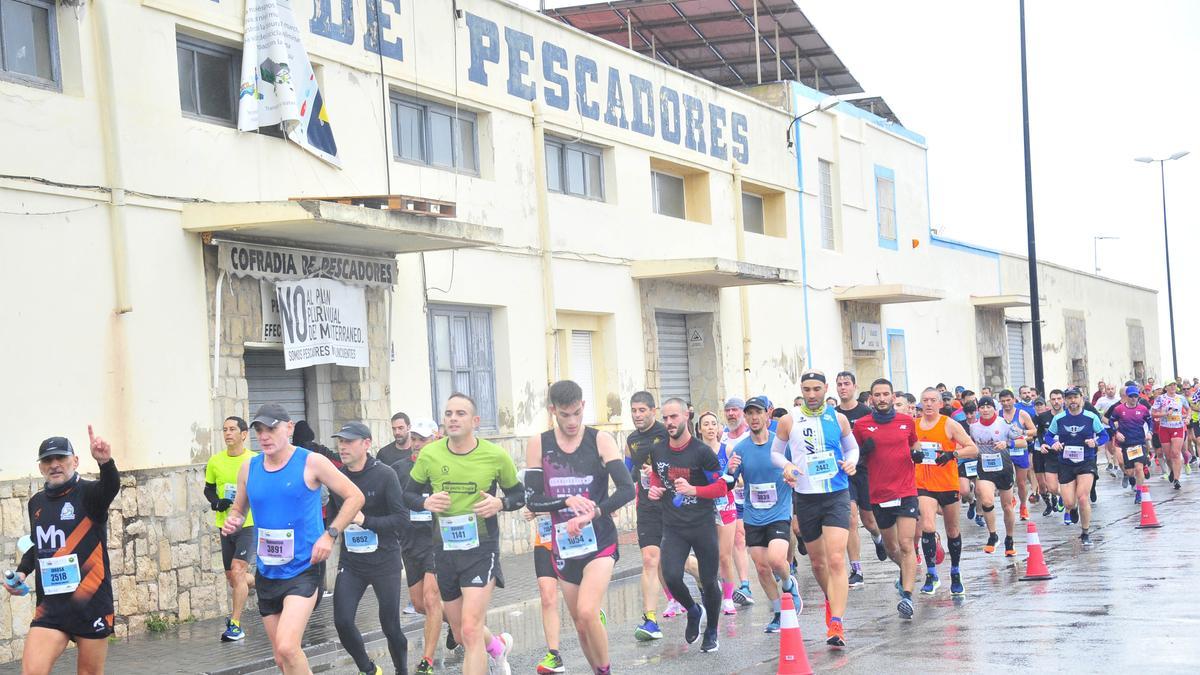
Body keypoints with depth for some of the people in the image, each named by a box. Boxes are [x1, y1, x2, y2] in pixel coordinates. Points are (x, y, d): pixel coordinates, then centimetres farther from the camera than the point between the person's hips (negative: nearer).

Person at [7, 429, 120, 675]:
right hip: (50, 606, 4)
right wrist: (22, 571, 8)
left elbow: (111, 487, -32)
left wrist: (105, 462, -53)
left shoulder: (88, 493, -8)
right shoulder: (36, 502, 9)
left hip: (92, 605, -4)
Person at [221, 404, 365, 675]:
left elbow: (355, 496, -4)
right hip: (267, 572, 6)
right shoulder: (249, 469, 6)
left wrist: (330, 534, -14)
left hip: (304, 569, -6)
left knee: (286, 647, -24)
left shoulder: (311, 463, -8)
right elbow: (238, 508, 20)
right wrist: (233, 521, -4)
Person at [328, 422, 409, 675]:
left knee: (390, 625, 4)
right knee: (342, 621, -8)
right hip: (350, 562, 3)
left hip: (384, 562, -3)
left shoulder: (384, 474, -10)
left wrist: (365, 521, -24)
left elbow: (401, 518, -15)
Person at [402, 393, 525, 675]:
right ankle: (497, 646, 51)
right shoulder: (430, 454, -4)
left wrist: (500, 503, -16)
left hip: (481, 548, -4)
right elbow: (408, 495, 8)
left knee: (471, 630, -18)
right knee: (461, 633, 18)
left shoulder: (496, 456, -8)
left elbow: (518, 494, 6)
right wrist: (425, 502, -14)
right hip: (444, 549, 4)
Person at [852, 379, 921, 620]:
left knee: (906, 544, -13)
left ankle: (907, 596, -15)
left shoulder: (907, 421, 3)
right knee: (890, 546, 15)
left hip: (906, 492, -1)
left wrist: (917, 453, 0)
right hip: (879, 494, 2)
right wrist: (863, 450, -13)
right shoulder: (861, 425, 0)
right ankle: (906, 572, 46)